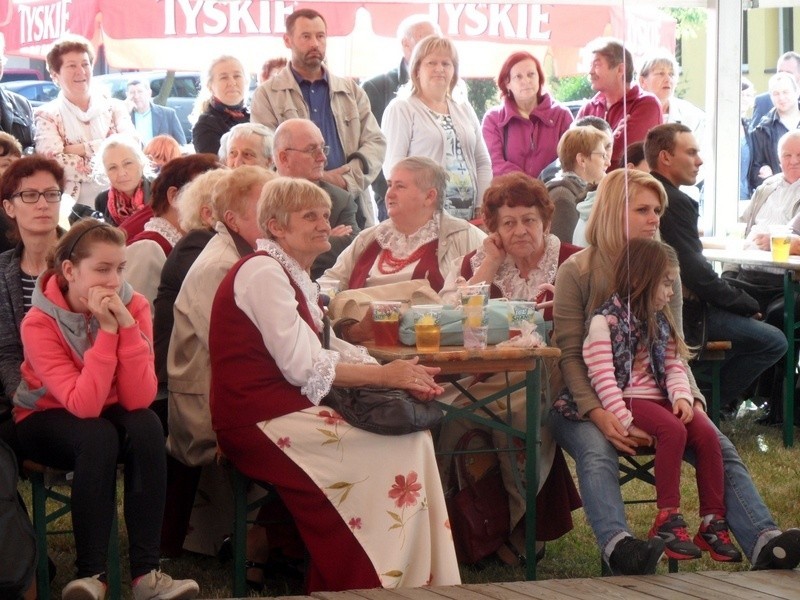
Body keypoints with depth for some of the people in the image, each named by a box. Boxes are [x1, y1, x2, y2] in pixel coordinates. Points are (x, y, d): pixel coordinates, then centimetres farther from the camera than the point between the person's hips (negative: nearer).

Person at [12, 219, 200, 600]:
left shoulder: (133, 306, -15)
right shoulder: (39, 323, -24)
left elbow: (139, 399, -24)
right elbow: (83, 405, -33)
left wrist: (126, 325, -34)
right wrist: (106, 331, -37)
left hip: (107, 415, 3)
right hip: (47, 421, -3)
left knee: (147, 427, -30)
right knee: (98, 437, -35)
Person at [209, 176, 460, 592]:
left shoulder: (293, 274, 19)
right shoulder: (263, 272, -13)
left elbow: (324, 350, 11)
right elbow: (303, 367, -18)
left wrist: (402, 376, -4)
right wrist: (385, 375, -14)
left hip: (290, 409, 9)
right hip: (259, 421, -9)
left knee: (413, 434, -5)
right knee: (397, 450, -16)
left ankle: (420, 580, -4)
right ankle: (371, 585, -7)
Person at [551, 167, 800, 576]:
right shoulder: (576, 272, -2)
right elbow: (570, 354, -7)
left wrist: (690, 397, -9)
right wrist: (597, 413, -22)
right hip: (587, 399, -4)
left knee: (718, 447, -21)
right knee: (597, 454, -37)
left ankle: (762, 542, -38)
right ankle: (617, 545, -61)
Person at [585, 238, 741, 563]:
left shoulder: (659, 321, 17)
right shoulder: (605, 321, -8)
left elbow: (674, 364, 13)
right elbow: (602, 376, -15)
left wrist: (682, 395, -8)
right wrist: (626, 422, -21)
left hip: (659, 398, 7)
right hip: (628, 400, -7)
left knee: (706, 433, -18)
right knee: (673, 430, -32)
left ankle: (713, 523, -12)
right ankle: (668, 521, -23)